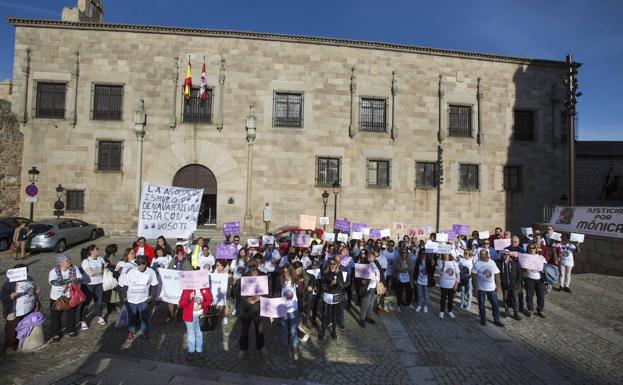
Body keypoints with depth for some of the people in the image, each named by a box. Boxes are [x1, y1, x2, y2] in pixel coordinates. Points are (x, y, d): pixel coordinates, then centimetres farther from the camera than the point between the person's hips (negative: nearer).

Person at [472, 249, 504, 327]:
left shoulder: (492, 263, -1)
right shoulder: (477, 263, -9)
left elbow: (497, 274, 6)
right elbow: (474, 275, -6)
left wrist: (498, 285, 1)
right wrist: (475, 287, -8)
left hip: (491, 288, 2)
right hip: (481, 288, -2)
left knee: (495, 304, 7)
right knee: (481, 305, 9)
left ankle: (496, 319, 22)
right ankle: (483, 319, 23)